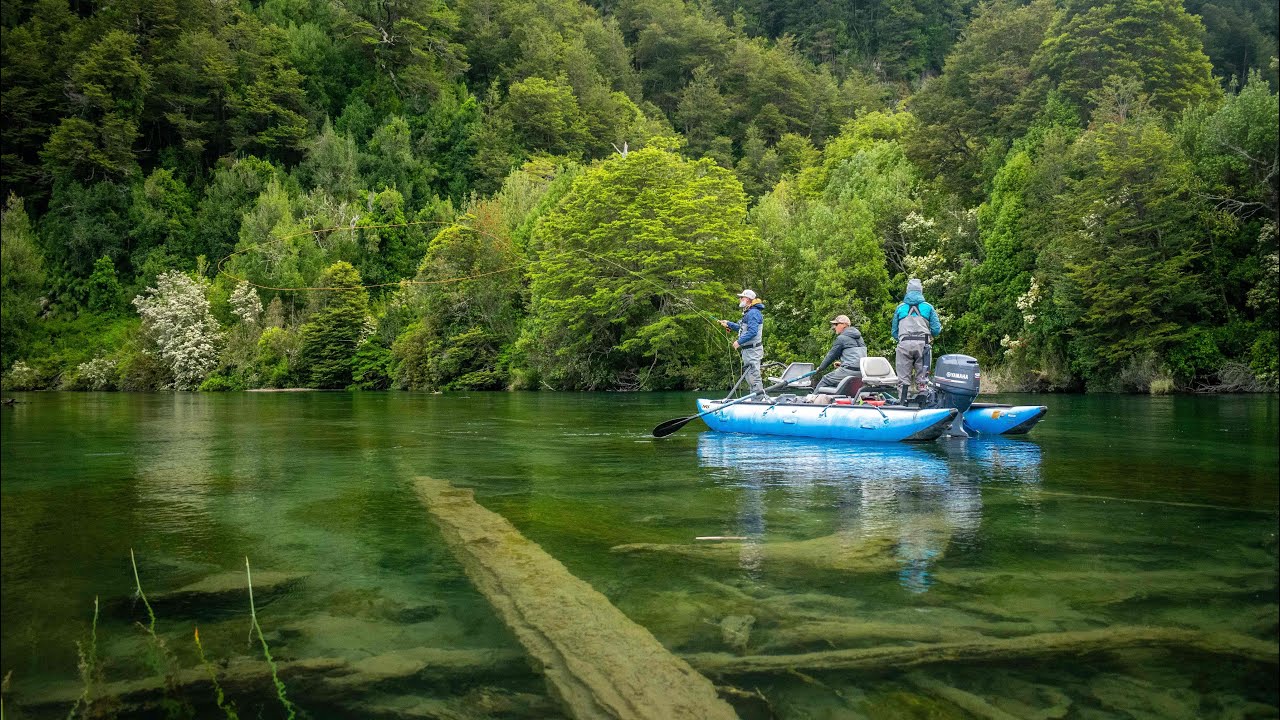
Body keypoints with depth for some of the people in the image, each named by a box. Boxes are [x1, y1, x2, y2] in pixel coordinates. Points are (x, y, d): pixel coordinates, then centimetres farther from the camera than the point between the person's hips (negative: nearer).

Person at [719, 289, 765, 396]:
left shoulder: (753, 313, -17)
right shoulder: (748, 312, 18)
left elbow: (752, 331, -26)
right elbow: (743, 328, 27)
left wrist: (739, 342, -22)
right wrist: (729, 324, 27)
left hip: (752, 350, -11)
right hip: (748, 350, 11)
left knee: (754, 377, -9)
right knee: (750, 377, 16)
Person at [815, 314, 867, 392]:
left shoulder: (841, 338, -3)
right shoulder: (859, 337, 22)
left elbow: (831, 355, 2)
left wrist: (820, 368, 15)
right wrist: (841, 363, 36)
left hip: (850, 370, -9)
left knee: (825, 380, 1)